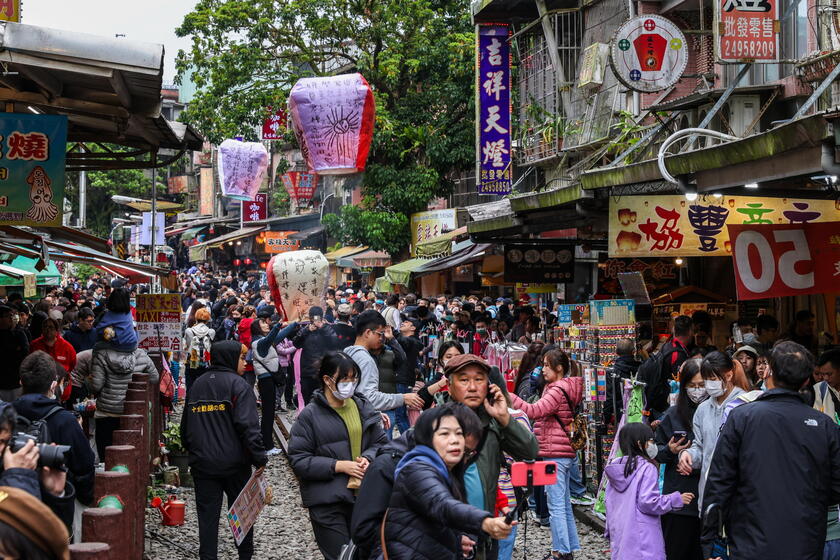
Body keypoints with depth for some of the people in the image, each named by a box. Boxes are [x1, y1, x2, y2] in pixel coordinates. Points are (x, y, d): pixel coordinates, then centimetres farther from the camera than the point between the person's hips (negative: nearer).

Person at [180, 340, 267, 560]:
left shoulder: (197, 385, 12)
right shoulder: (238, 385, -8)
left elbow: (186, 425, 17)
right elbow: (248, 426, -17)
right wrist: (259, 458, -14)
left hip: (202, 464, 4)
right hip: (234, 463, -4)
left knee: (207, 515, 6)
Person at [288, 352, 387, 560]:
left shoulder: (363, 407, 6)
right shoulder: (310, 415, -7)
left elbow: (381, 442, 14)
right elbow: (298, 460, -10)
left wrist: (368, 458, -9)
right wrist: (338, 466, -16)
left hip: (364, 496, 5)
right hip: (327, 502, -4)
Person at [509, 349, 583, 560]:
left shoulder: (558, 390, -14)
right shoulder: (566, 388, 16)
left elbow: (534, 411, -26)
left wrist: (508, 396, -29)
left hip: (555, 454, -10)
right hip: (565, 453, 10)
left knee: (556, 506, -6)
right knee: (564, 504, 15)